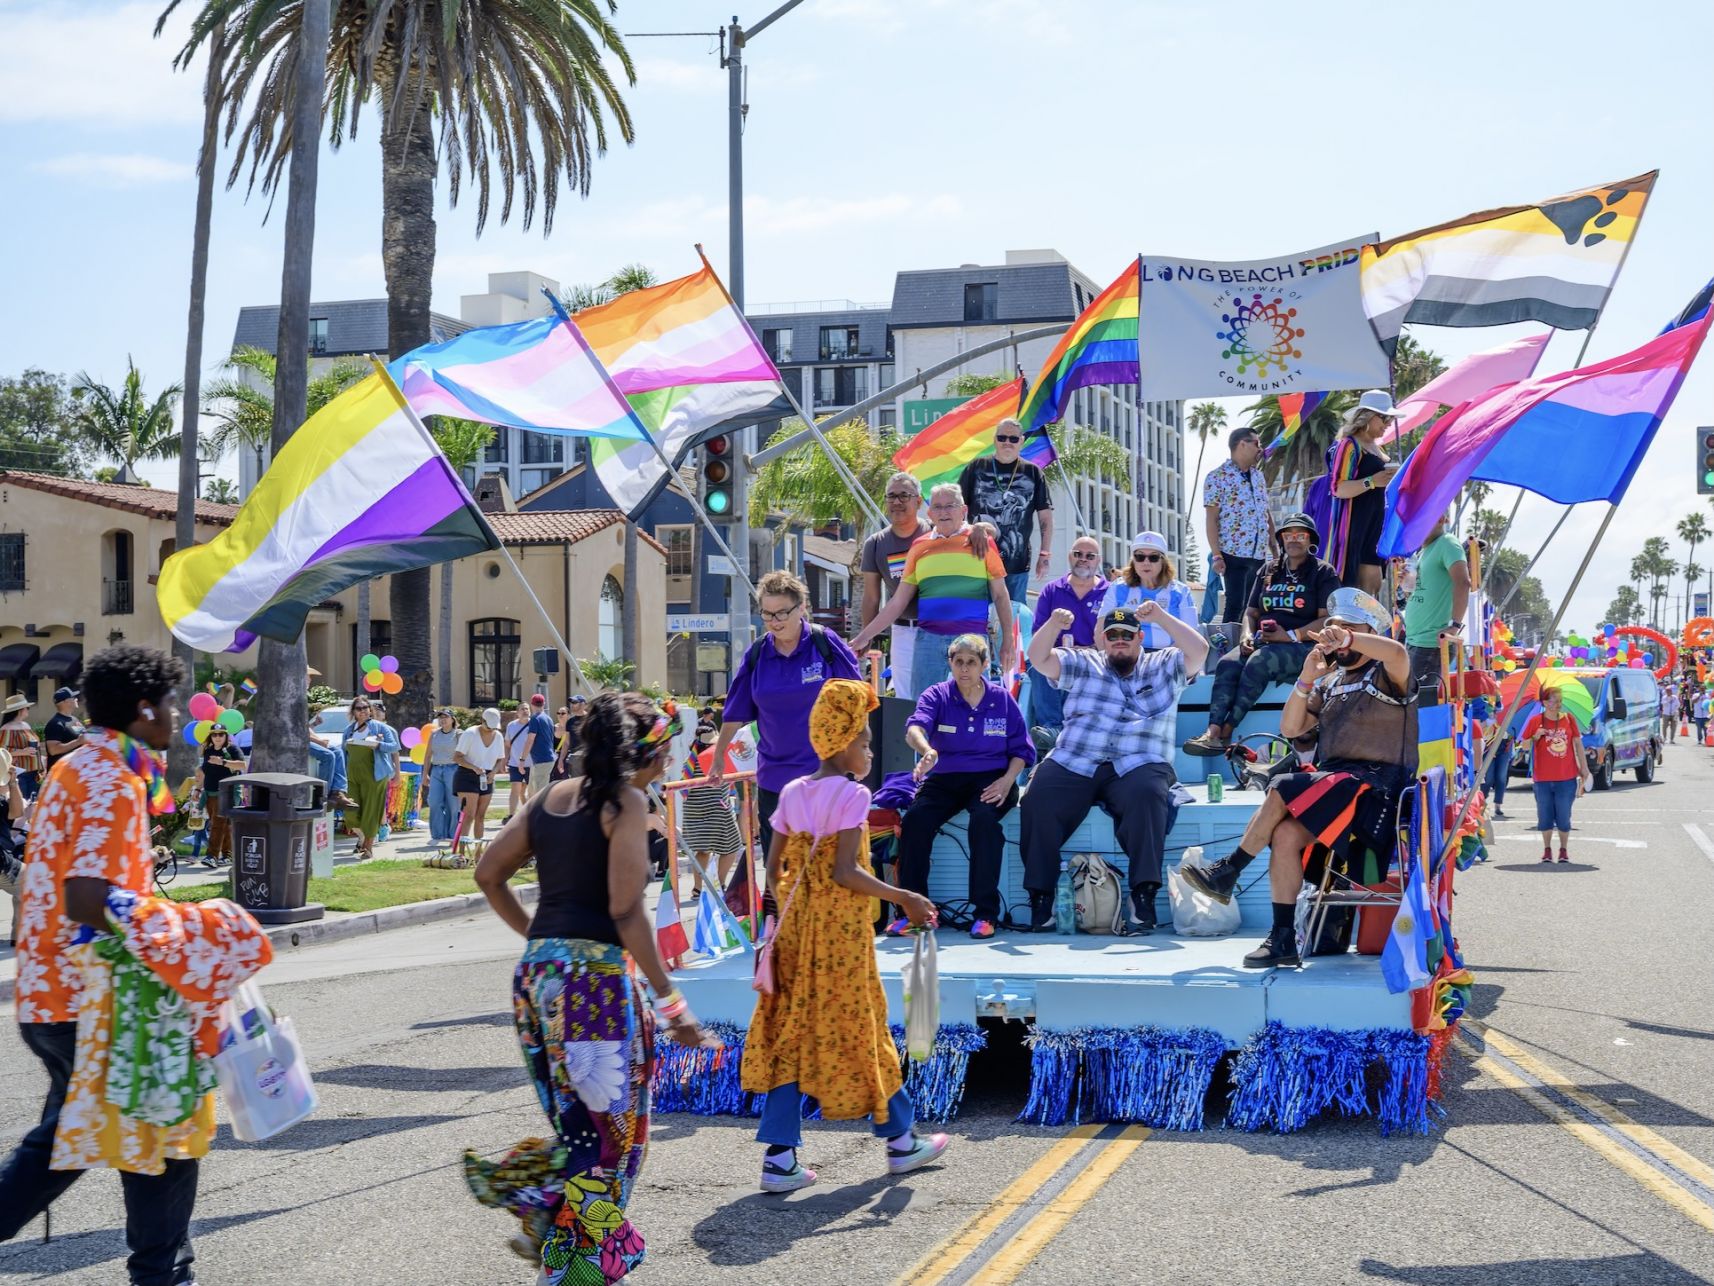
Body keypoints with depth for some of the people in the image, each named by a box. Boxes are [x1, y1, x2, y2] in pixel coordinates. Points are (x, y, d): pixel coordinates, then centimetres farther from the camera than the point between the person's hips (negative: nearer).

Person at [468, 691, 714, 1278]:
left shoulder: (548, 797, 14)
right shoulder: (626, 801, -7)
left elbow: (488, 874, 19)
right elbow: (627, 911, -14)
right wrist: (670, 1003, -12)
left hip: (536, 969, 7)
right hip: (595, 973, -7)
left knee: (577, 1125, 18)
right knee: (610, 1135, 2)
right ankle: (577, 1266, 0)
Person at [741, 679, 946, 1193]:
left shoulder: (792, 793, 8)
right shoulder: (851, 794, -12)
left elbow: (774, 869, 8)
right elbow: (845, 872, -21)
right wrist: (902, 899, -14)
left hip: (796, 927, 6)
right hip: (841, 930, -6)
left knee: (792, 1034, 6)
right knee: (859, 1030, 6)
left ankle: (779, 1156, 2)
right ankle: (899, 1141, 22)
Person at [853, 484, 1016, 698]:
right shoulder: (920, 547, 12)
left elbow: (1000, 596, 9)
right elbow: (898, 602, 14)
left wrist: (1007, 642, 2)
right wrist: (864, 637, 9)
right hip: (928, 639, 2)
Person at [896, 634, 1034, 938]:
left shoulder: (1001, 699, 6)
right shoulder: (937, 696, 3)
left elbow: (1021, 750, 8)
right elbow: (915, 727, -17)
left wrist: (1007, 781, -12)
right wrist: (927, 751, -41)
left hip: (990, 780, -1)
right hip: (944, 779, 1)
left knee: (984, 818, -34)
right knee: (915, 819, -27)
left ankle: (986, 913, -27)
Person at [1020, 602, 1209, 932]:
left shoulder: (1164, 667, 18)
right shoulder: (1082, 664, 22)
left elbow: (1199, 651, 2)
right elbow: (1039, 658, 11)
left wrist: (1161, 618, -7)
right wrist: (1053, 625, -8)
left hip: (1137, 767, -1)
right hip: (1073, 765, 2)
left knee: (1147, 793, -36)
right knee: (1038, 797, -26)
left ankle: (1143, 893, -35)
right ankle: (1040, 894, -20)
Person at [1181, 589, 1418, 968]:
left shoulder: (1386, 676, 2)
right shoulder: (1331, 681, 22)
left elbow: (1397, 653, -24)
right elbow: (1290, 728, 14)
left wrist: (1347, 640, -29)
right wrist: (1305, 680, 2)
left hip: (1376, 784, -6)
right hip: (1332, 779, 6)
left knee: (1282, 791, -27)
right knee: (1284, 834, -21)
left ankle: (1229, 871, -12)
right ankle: (1283, 939, -16)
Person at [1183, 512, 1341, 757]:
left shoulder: (1323, 573, 4)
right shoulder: (1269, 571, 21)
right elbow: (1251, 612, 22)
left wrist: (1291, 635, -16)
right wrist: (1247, 635, 0)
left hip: (1302, 645, -5)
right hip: (1263, 641, 5)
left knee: (1259, 662, -34)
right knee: (1228, 663, -26)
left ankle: (1226, 732, -34)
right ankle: (1213, 732, -41)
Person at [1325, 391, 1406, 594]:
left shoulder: (1374, 447, 19)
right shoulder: (1349, 445, -9)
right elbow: (1338, 489, -19)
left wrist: (1391, 479, 18)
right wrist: (1372, 481, -27)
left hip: (1373, 524, 9)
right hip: (1353, 523, -9)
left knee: (1372, 583, 4)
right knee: (1348, 582, -11)